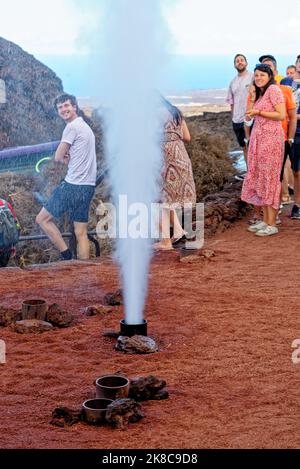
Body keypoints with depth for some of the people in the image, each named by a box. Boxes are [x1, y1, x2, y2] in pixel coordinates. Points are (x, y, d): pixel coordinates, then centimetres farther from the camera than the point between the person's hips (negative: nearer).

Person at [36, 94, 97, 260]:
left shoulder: (72, 127, -9)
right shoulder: (86, 127, 21)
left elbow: (58, 157, -8)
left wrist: (66, 158, 12)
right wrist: (69, 157, 2)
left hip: (72, 185, -9)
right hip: (88, 186, 9)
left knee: (42, 219, 3)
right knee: (81, 233, 7)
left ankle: (67, 255, -2)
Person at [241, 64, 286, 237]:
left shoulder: (274, 89, -9)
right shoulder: (260, 93, 18)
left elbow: (281, 115, -16)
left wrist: (258, 112, -16)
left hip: (271, 139, -9)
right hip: (259, 139, 9)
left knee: (269, 179, -6)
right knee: (259, 179, 8)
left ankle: (272, 224, -2)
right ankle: (265, 220, 15)